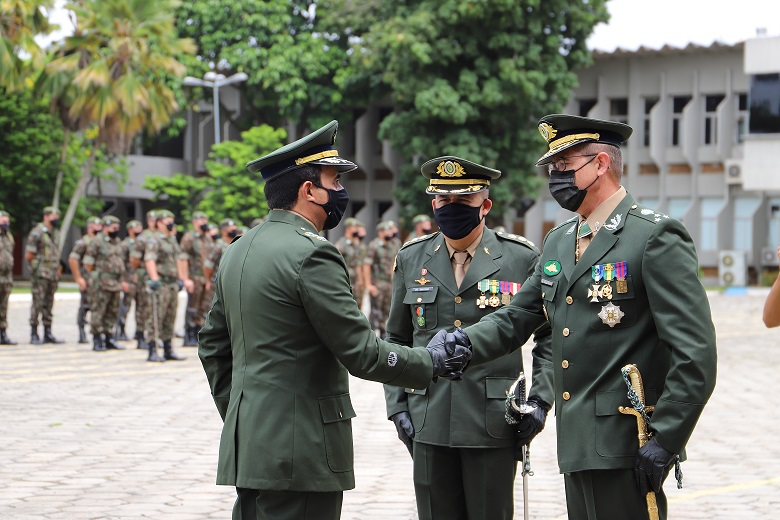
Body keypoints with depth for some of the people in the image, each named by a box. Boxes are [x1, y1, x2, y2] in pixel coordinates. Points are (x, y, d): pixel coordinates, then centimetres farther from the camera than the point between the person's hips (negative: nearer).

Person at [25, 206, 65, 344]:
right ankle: (34, 335, -2)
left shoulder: (56, 234, 15)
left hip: (53, 275, 7)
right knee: (38, 304, -6)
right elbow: (28, 255, -10)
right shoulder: (37, 233, -9)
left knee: (48, 305, 9)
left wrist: (58, 268, 13)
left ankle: (48, 334, 12)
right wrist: (37, 267, -1)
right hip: (40, 275, -7)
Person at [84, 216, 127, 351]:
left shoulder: (117, 242, 16)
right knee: (99, 312, -5)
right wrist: (94, 276, -2)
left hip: (116, 283, 7)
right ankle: (97, 341, -2)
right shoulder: (96, 242, -7)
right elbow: (88, 263, -7)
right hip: (102, 284, -7)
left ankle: (109, 340, 18)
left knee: (112, 313, 10)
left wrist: (122, 281, 19)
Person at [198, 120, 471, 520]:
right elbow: (361, 352, -15)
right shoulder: (312, 254, -15)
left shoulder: (238, 251, 13)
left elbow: (213, 345, 21)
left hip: (248, 442, 9)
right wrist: (430, 362, -1)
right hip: (299, 451, -9)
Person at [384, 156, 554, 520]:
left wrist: (540, 399, -5)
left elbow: (552, 335, 6)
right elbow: (396, 340, 16)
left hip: (494, 422, -2)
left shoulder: (521, 258, 1)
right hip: (429, 423, 3)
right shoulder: (411, 259, 9)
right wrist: (397, 405, 6)